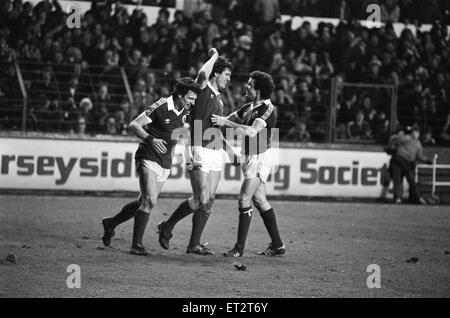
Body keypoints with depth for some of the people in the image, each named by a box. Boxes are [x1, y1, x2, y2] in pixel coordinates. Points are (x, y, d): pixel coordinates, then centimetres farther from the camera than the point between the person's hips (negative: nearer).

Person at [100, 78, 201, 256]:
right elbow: (134, 125, -18)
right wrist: (150, 139, -30)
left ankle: (111, 223, 32)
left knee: (143, 203, 11)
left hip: (165, 164, 7)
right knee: (150, 201, -18)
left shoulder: (184, 111, 5)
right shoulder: (161, 107, -17)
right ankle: (136, 245, -11)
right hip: (148, 159, -7)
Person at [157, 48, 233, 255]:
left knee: (209, 201, 3)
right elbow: (203, 74, -30)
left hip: (216, 152, 8)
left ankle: (194, 244, 7)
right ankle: (167, 227, 7)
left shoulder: (218, 97, 19)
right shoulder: (202, 89, -7)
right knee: (201, 199, -12)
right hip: (199, 151, -8)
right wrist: (214, 56, -13)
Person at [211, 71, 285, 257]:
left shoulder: (268, 109, -15)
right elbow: (228, 119, 21)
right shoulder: (248, 108, 11)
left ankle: (239, 248, -12)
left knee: (244, 200, -13)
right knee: (260, 201, 12)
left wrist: (226, 123, -28)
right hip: (250, 158, 9)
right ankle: (277, 245, 19)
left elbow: (252, 131, -28)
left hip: (260, 158, -9)